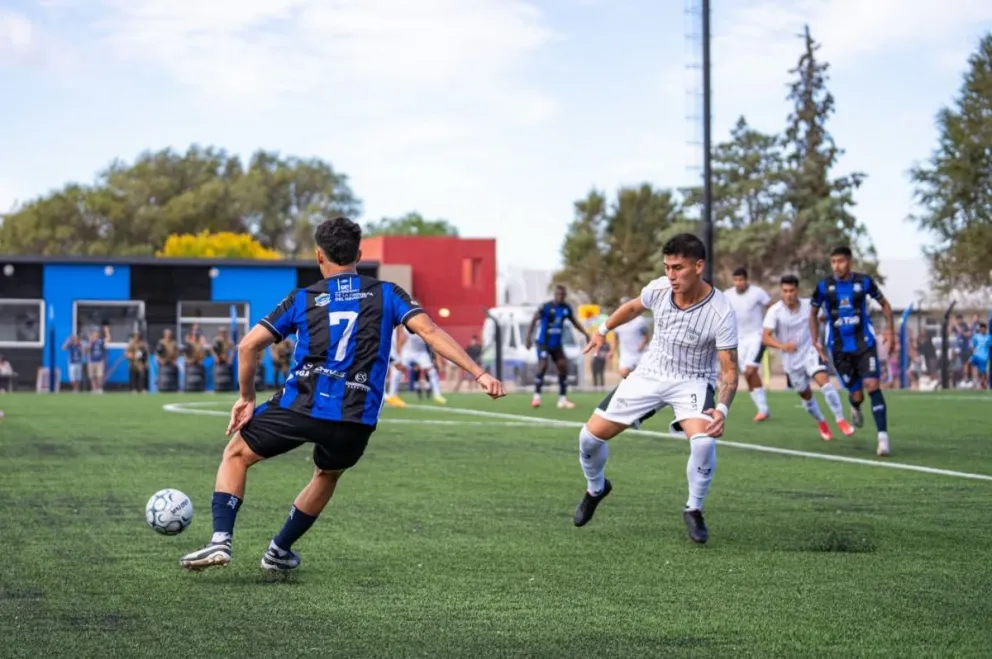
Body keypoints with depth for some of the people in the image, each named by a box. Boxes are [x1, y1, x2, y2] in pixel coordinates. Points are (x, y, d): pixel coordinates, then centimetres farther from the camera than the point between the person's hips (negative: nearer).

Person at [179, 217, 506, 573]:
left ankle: (221, 540, 2)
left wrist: (246, 398, 16)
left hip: (300, 407, -1)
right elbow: (430, 331, -3)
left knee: (236, 455, 20)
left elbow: (248, 346, 5)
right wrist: (479, 373, -6)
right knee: (327, 475, 33)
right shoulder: (386, 294, 10)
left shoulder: (303, 298, 10)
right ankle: (280, 551, 41)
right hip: (357, 421, 2)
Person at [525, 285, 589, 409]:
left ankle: (563, 399, 9)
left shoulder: (566, 308, 2)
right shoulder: (546, 307, -15)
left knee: (563, 368, 1)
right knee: (543, 366, -19)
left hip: (557, 343, 6)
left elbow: (574, 321, 14)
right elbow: (534, 321, -13)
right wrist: (529, 337, -21)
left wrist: (585, 333, 6)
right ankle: (536, 396, -9)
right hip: (544, 342, -6)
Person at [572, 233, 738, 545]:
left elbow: (729, 370, -22)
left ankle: (694, 510, -6)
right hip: (649, 375, 4)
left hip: (692, 381, -4)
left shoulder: (721, 312, -26)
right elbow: (633, 307, 11)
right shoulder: (659, 289, -15)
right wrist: (603, 330, 22)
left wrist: (722, 410, -39)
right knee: (590, 436, 0)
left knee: (704, 441, -33)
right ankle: (596, 488, 34)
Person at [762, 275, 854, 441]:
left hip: (810, 351, 0)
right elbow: (766, 338, -21)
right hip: (791, 359, 0)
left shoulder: (808, 305, -7)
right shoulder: (774, 311, -15)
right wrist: (782, 345, -40)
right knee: (805, 394, 12)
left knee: (823, 379, -24)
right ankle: (821, 423, 38)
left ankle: (840, 419, -19)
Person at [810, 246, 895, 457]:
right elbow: (813, 314, 11)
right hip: (839, 348, 1)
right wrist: (815, 341, 3)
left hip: (864, 344, -1)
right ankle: (856, 408, 40)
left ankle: (883, 436, -19)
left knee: (872, 385, -19)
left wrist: (890, 329, -1)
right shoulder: (823, 286, -3)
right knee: (856, 395, 1)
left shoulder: (864, 281, -4)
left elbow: (884, 304, 10)